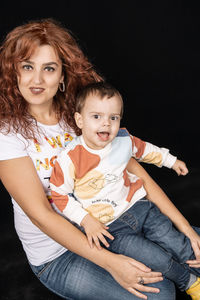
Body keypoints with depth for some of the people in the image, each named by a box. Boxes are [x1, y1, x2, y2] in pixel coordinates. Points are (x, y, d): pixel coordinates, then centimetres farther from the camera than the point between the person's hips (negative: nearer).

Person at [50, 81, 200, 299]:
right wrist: (86, 220, -16)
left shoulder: (124, 141, -4)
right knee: (159, 261, -12)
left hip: (137, 207, 5)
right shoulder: (70, 159, -19)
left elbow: (145, 149, 17)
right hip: (109, 227, -4)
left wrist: (171, 161, 28)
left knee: (178, 244, 1)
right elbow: (59, 195, -10)